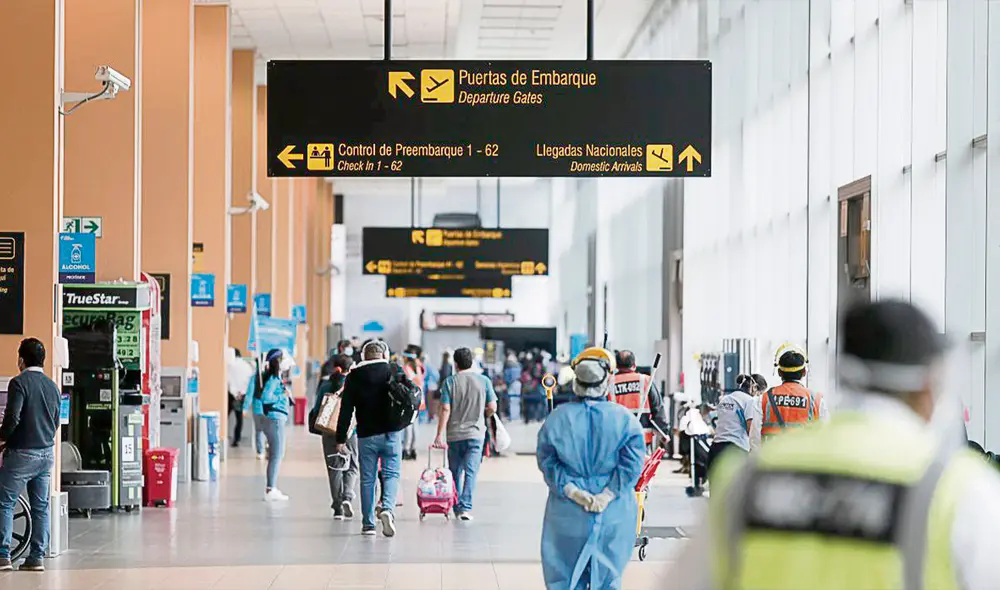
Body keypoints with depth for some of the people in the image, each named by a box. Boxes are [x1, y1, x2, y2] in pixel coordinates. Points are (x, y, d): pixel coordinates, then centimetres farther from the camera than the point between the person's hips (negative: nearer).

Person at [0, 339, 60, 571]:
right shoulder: (53, 386, 11)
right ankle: (36, 558, 8)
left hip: (22, 453, -6)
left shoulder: (19, 382, -11)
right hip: (47, 452, 6)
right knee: (40, 506, 9)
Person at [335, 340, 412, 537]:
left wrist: (341, 439, 2)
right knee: (391, 474, 4)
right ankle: (388, 508, -21)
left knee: (367, 479, 8)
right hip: (392, 433, -1)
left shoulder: (354, 376, 3)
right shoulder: (394, 371, 2)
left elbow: (346, 410, 1)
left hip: (366, 435, 1)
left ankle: (368, 524, 10)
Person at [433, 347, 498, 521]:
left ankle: (457, 508, 20)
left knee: (456, 472, 13)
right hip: (475, 433, 0)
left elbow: (445, 410, -8)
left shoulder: (450, 382, -3)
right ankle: (466, 508, -15)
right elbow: (492, 408, 0)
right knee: (471, 472, -3)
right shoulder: (484, 381, 0)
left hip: (454, 435, 0)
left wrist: (439, 435, -6)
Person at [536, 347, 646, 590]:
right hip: (614, 513, 0)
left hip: (567, 513, 0)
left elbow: (547, 460, -7)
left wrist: (571, 490, -9)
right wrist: (608, 495, -12)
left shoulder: (558, 417, -4)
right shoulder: (625, 418, -7)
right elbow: (633, 462, -13)